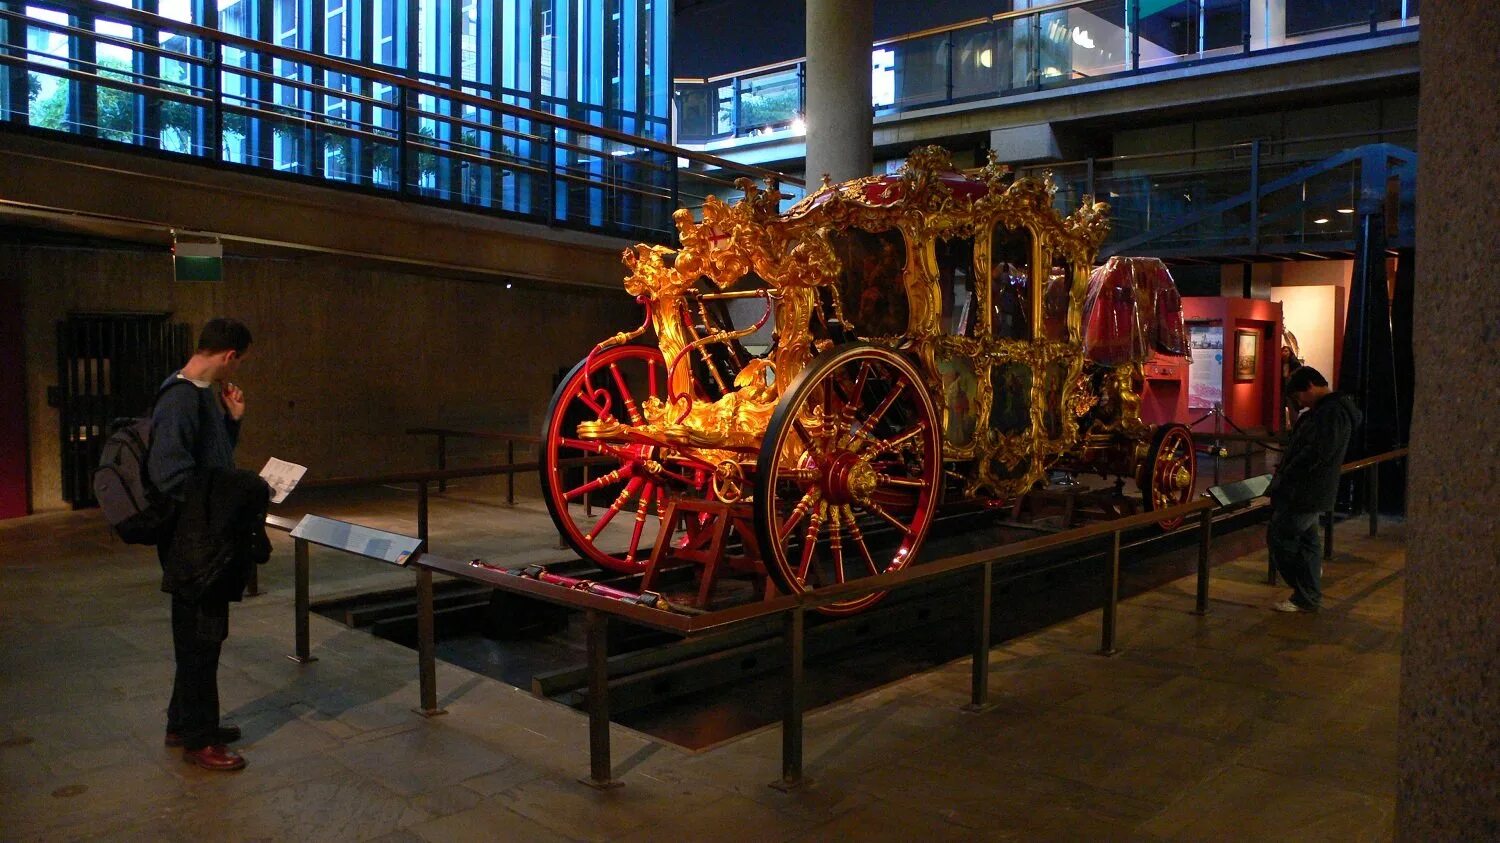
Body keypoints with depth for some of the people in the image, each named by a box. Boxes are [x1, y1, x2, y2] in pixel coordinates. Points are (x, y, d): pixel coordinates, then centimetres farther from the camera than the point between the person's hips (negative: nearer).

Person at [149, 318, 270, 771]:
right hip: (196, 542, -10)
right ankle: (197, 739, 12)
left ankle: (186, 723, 32)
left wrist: (232, 419, 6)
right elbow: (169, 472, -26)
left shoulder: (204, 393, 10)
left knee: (199, 635, 19)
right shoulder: (181, 398, -20)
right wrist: (219, 508, -19)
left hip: (208, 539, 10)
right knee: (202, 637, 0)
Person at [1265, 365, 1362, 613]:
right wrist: (1283, 475, 8)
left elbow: (1316, 454, -26)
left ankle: (1305, 597, 2)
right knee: (1307, 540, 15)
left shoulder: (1333, 412, -18)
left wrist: (1283, 478, -18)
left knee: (1279, 537, -6)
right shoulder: (1326, 410, 16)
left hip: (1305, 493, -10)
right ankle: (1310, 596, 23)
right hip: (1308, 492, 10)